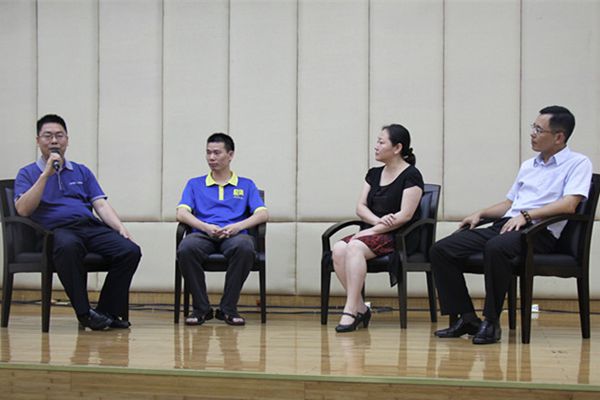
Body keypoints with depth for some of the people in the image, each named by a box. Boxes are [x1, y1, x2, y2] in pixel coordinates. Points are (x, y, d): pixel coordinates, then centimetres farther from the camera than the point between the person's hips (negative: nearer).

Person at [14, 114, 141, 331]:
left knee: (130, 251, -24)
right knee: (69, 246, -42)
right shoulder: (28, 173, 15)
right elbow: (23, 210, -2)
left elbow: (101, 205, 16)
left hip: (91, 225, 4)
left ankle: (108, 312, -14)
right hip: (56, 229, -4)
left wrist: (121, 228, -3)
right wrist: (46, 175, -7)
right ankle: (84, 312, -30)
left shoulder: (82, 172, 26)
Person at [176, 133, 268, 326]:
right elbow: (181, 213, 7)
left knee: (245, 247, -38)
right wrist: (205, 227, -13)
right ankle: (201, 308, -21)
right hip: (203, 235, 1)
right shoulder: (195, 184, 23)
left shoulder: (246, 185, 22)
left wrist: (239, 226, -12)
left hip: (234, 236, -1)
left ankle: (228, 309, -25)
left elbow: (262, 214, 8)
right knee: (186, 248, -36)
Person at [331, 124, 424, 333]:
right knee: (338, 249, -23)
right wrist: (378, 220, -11)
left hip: (400, 237, -7)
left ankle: (350, 311, -32)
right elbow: (360, 207, 10)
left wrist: (373, 230, -18)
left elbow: (405, 215, -13)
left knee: (355, 247, -33)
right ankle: (360, 308, -19)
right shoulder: (374, 174, 18)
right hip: (372, 233, 7)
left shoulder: (411, 176, -4)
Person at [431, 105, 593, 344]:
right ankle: (467, 318, -9)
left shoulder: (578, 163, 3)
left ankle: (491, 322, -27)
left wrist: (526, 215, -19)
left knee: (496, 247, -41)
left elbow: (569, 205, -13)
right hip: (504, 226, 8)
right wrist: (480, 214, 14)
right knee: (441, 250, -11)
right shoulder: (528, 166, 27)